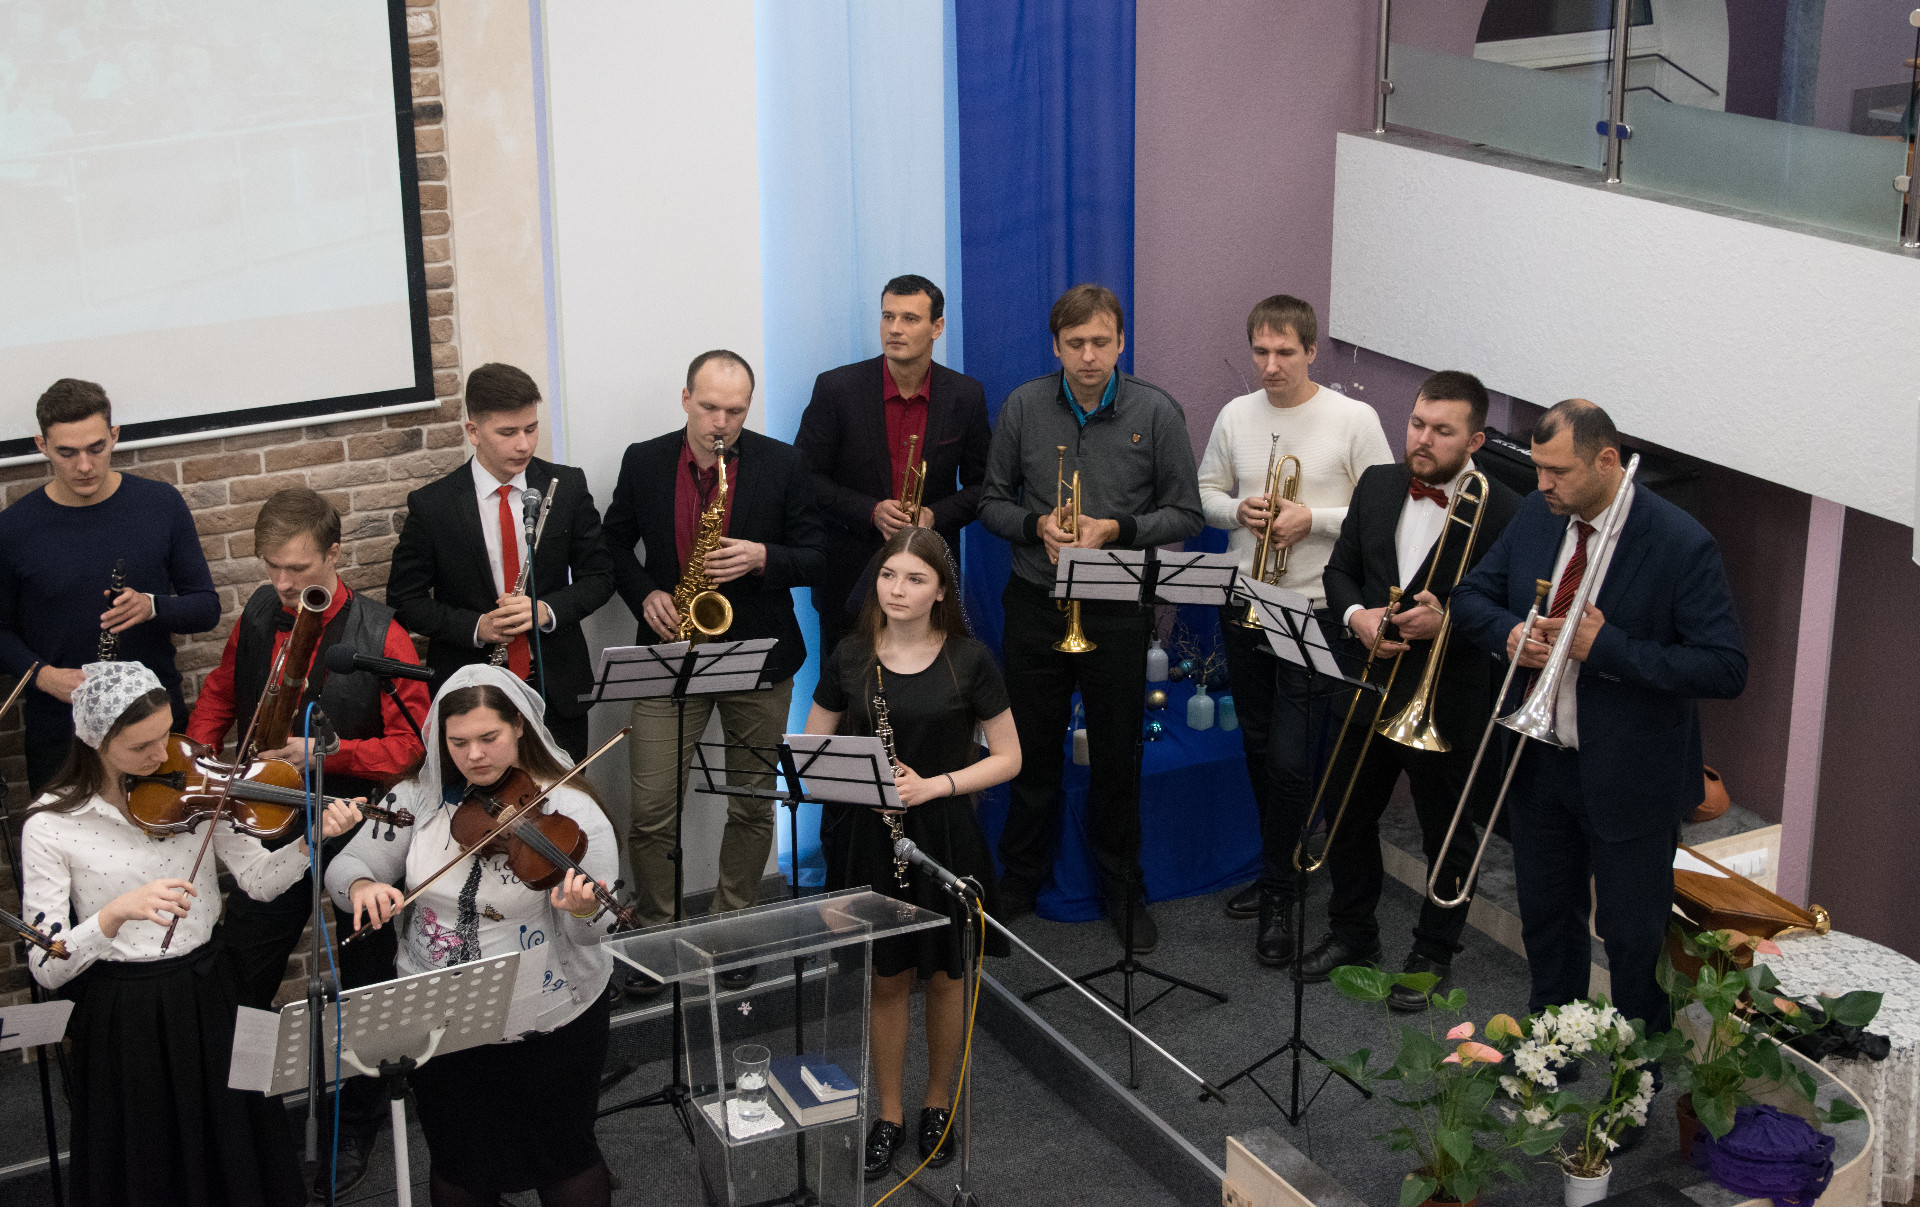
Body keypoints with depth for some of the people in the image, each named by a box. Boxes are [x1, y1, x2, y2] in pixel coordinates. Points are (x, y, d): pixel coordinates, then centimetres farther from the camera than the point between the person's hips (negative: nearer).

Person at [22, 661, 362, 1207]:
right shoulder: (50, 826, -14)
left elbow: (259, 880, -6)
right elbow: (48, 969, -18)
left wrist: (312, 839, -25)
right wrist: (116, 912, -35)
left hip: (211, 992, 3)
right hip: (125, 1014, -3)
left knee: (238, 1161, 16)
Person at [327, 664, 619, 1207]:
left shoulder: (569, 809, -14)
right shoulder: (420, 797, -2)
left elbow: (591, 932, -17)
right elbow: (344, 866, -4)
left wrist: (582, 912, -40)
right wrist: (361, 884, -27)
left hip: (550, 1026, -3)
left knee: (563, 1160, 12)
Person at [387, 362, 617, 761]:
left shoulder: (567, 486, 0)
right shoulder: (430, 505, -5)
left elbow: (598, 576, 4)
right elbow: (405, 599, -1)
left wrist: (547, 610, -15)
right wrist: (475, 627, -16)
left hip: (557, 687, 2)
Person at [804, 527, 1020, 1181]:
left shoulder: (969, 660, -7)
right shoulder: (849, 658, -1)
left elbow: (1008, 758, -3)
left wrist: (935, 785, -17)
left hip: (944, 837, -1)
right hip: (870, 836, 1)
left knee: (943, 974, 10)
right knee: (886, 977, 8)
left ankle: (937, 1102, 30)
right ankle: (889, 1114, 23)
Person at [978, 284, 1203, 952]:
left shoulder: (1156, 412, -5)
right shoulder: (1023, 407, 0)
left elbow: (1185, 514, -2)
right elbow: (992, 502, 5)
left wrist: (1117, 530, -17)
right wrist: (1038, 525, -14)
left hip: (1118, 612, -1)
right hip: (1035, 603, 1)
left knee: (1117, 757, 8)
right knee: (1032, 750, 11)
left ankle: (1122, 890, 24)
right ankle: (1019, 882, 28)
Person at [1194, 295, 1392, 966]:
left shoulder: (1354, 420, -7)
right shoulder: (1236, 415, 5)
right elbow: (1205, 493, 14)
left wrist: (1315, 519, -19)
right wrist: (1238, 510, -8)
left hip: (1316, 612, -5)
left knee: (1289, 759, -8)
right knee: (1259, 747, 16)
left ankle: (1278, 897, 7)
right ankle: (1278, 867, 34)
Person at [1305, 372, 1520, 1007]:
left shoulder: (1501, 512, -15)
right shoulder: (1377, 484, 2)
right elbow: (1339, 568, 9)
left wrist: (1447, 620, -28)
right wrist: (1357, 615, -10)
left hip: (1447, 703, -5)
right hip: (1369, 687, 5)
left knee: (1445, 833, 11)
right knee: (1346, 812, 17)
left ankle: (1433, 954, 29)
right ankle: (1352, 932, 38)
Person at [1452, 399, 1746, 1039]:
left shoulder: (1681, 544, -19)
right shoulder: (1535, 516, -2)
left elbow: (1726, 668, -22)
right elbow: (1470, 596, 10)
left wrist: (1605, 648, -27)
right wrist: (1510, 632, -13)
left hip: (1628, 775, -6)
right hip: (1539, 760, 6)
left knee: (1633, 936, 8)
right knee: (1544, 915, 21)